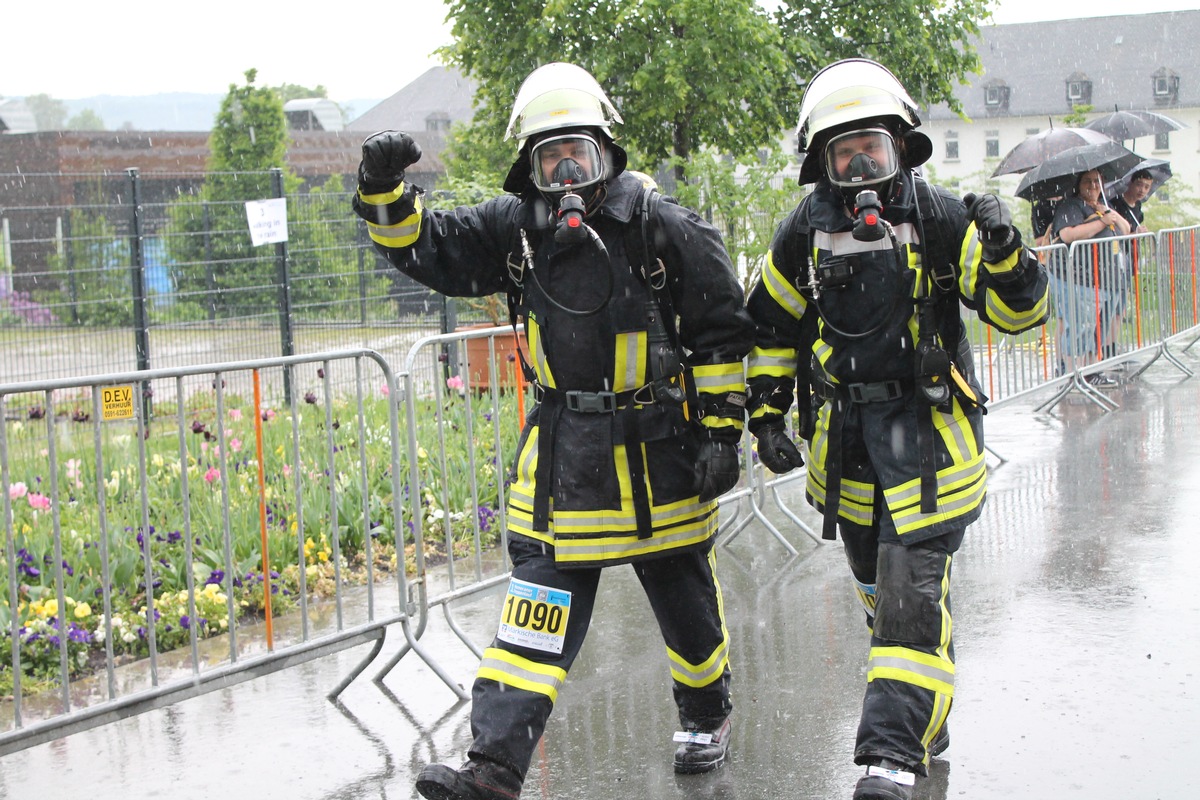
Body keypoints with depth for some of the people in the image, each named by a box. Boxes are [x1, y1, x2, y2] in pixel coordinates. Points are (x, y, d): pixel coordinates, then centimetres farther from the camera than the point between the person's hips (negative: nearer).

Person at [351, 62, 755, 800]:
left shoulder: (668, 232, -10)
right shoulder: (515, 229, -1)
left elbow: (723, 335, -4)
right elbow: (425, 247, 2)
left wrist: (722, 430, -7)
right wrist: (384, 191, -17)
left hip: (658, 455, -2)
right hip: (560, 457, 2)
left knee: (687, 601, 14)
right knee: (537, 608, -3)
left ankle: (707, 718, 40)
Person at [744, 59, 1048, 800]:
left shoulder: (940, 219, -6)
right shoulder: (806, 232, 3)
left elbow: (1018, 312, -6)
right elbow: (772, 329, 14)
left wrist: (1003, 250, -24)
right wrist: (767, 417, 9)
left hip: (928, 428, -4)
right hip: (845, 436, 4)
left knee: (911, 591, -14)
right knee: (882, 590, 16)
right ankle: (928, 722, 37)